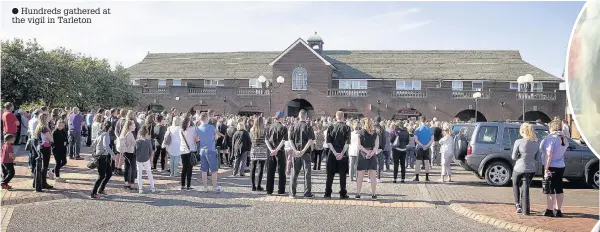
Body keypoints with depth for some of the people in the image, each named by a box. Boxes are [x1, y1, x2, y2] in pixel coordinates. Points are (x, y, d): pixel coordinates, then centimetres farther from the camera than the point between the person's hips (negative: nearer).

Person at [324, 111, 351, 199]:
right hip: (343, 154, -2)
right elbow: (347, 143, -11)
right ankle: (343, 194, 6)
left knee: (330, 174, 8)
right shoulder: (347, 128, -4)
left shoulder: (330, 127, 1)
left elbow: (329, 142, -5)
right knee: (342, 174, 4)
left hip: (332, 154, 2)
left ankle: (327, 193, 10)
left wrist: (335, 153, -8)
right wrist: (342, 153, -12)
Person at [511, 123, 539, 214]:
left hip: (519, 168, -4)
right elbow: (537, 158, 7)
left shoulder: (518, 142, -14)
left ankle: (517, 204, 9)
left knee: (515, 185, 21)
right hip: (531, 169, 4)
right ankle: (523, 205, 23)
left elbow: (514, 157, -9)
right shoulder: (536, 143, 0)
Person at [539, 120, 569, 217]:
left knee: (550, 189, -1)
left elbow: (549, 155, -22)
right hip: (561, 166, 7)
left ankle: (549, 210, 3)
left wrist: (546, 169, -21)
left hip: (551, 166, -7)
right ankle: (558, 210, 16)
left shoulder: (551, 138, -17)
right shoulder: (564, 139, 7)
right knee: (559, 189, 11)